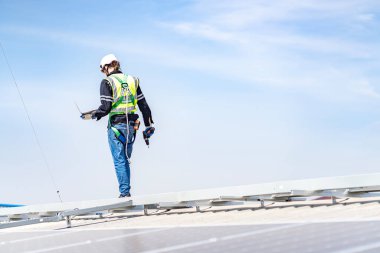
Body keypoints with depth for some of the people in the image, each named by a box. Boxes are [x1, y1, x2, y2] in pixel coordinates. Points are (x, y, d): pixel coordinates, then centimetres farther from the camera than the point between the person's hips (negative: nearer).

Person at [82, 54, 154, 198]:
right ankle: (126, 191, 15)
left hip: (116, 125, -5)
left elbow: (106, 107, -12)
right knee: (125, 160, 14)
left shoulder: (107, 82, -5)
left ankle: (125, 193, -3)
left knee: (119, 161, -1)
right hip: (131, 126, 5)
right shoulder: (132, 81, 11)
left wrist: (93, 114, 7)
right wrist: (149, 125, 18)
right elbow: (143, 105, 11)